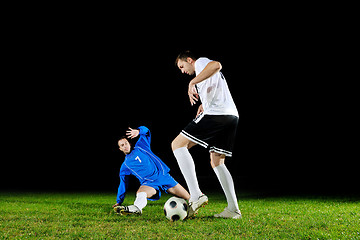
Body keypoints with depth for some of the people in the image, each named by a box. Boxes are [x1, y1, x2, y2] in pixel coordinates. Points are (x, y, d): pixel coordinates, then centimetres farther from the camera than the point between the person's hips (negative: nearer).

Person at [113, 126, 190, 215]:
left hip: (163, 176, 2)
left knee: (188, 197, -9)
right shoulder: (125, 166, 15)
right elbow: (123, 184, 21)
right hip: (149, 183, -2)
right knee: (140, 194, -40)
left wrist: (138, 131, -18)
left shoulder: (140, 147, 14)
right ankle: (136, 208, -68)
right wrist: (119, 201, 19)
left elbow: (145, 131, 5)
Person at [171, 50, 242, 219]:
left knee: (177, 144, -7)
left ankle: (196, 196, -21)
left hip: (216, 114, -10)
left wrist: (193, 82, -21)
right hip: (232, 117, 10)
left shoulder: (201, 62, 5)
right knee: (216, 163, 14)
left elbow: (216, 65, -21)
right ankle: (233, 210, 7)